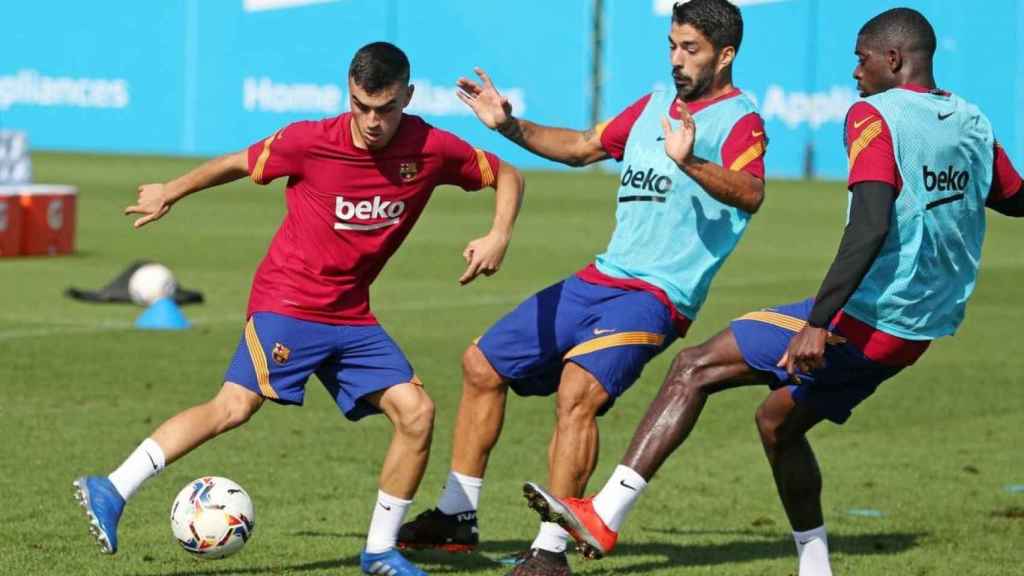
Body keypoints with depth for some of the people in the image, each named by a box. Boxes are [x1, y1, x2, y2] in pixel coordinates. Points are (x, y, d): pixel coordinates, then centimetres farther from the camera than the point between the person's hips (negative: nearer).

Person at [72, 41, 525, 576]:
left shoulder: (433, 150, -7)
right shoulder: (310, 142, -14)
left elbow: (507, 177, 9)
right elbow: (238, 164, 3)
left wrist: (498, 237, -9)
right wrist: (170, 192, 15)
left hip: (352, 316, 4)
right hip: (286, 301, -4)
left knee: (416, 412, -8)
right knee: (235, 405, -21)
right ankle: (112, 492, -22)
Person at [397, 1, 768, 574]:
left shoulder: (737, 119, -10)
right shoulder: (655, 105, 15)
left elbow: (751, 193, -30)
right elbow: (582, 146, 28)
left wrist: (690, 163, -47)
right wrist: (510, 126, 15)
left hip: (656, 295, -9)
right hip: (601, 279, 9)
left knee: (578, 389, -31)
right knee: (482, 364, 13)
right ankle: (457, 516, 23)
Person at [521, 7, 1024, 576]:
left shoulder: (875, 116, -12)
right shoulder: (972, 124, 10)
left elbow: (871, 227, -25)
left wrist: (819, 322, -30)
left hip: (865, 317, -8)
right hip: (917, 332, 8)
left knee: (694, 369, -7)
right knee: (777, 419, 25)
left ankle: (603, 517, -15)